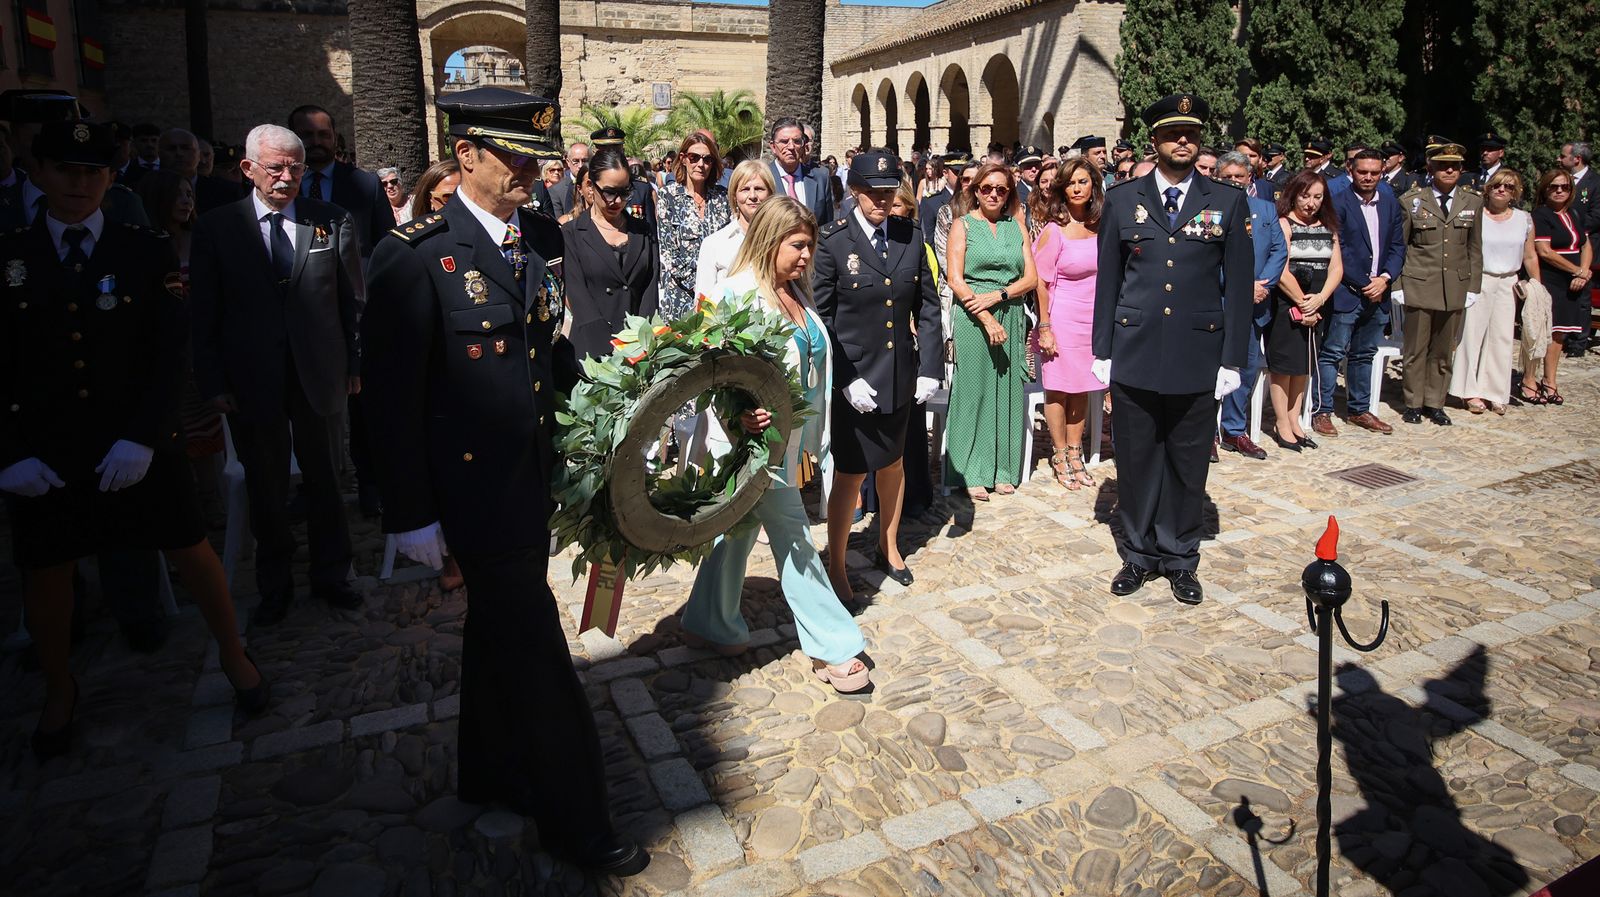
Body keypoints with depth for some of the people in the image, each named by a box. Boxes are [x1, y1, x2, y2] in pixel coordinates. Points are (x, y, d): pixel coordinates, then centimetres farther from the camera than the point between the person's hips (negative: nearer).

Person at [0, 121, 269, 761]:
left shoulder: (147, 252, -1)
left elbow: (169, 353, -5)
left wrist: (141, 438, -14)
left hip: (141, 446, -1)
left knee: (191, 550, 5)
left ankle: (234, 656, 27)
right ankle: (59, 691, 35)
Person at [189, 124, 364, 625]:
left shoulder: (332, 221, 1)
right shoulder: (217, 227, 2)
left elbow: (352, 300, 3)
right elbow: (204, 315, 2)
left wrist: (355, 364, 0)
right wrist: (212, 381, -3)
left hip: (318, 373, 0)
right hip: (251, 381, 0)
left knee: (323, 480, 11)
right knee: (266, 488, 11)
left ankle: (331, 576, 27)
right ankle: (274, 586, 28)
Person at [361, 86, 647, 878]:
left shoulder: (542, 236, 4)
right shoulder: (415, 256, -17)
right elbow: (393, 397, -15)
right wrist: (411, 515, -13)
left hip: (533, 477, 7)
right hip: (473, 483, -7)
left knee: (500, 631, 22)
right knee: (535, 648, 2)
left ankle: (489, 773, 44)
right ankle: (574, 819, 21)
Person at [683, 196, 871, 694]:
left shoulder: (797, 292, 8)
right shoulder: (737, 294, -16)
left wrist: (815, 436, 12)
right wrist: (741, 416, -35)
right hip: (758, 437, -8)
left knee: (741, 529, 19)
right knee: (793, 538, -1)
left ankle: (709, 622, 35)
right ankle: (832, 648, 11)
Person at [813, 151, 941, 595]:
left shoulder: (911, 236, 2)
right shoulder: (833, 241, -10)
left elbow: (928, 305, 6)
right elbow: (821, 317, -10)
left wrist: (929, 367, -2)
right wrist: (845, 378, -17)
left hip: (901, 372, 5)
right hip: (854, 379, -4)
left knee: (892, 462, 20)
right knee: (851, 472, 0)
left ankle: (889, 547, 40)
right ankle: (836, 566, 18)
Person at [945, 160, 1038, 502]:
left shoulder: (1016, 227, 13)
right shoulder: (962, 224, 3)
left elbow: (1031, 278, 7)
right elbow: (955, 280, -6)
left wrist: (998, 295, -11)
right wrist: (988, 320, -14)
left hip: (1012, 317, 4)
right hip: (973, 319, -3)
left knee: (1008, 392, 6)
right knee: (973, 391, -2)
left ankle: (1004, 469, 16)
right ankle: (972, 473, 6)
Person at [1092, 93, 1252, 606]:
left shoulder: (1228, 202, 5)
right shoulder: (1122, 200, 5)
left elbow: (1238, 287, 3)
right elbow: (1107, 280, 6)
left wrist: (1233, 360, -1)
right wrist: (1102, 351, 3)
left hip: (1198, 356, 0)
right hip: (1134, 354, 0)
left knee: (1188, 465, 9)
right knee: (1136, 461, 8)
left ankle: (1180, 559, 25)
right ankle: (1140, 554, 24)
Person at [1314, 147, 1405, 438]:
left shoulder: (1391, 204, 12)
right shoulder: (1338, 202, -7)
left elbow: (1397, 247, 11)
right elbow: (1338, 250, -11)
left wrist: (1385, 278, -7)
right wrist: (1364, 284, -12)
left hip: (1377, 292, 6)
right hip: (1346, 292, -6)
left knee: (1364, 354, 14)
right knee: (1332, 353, -4)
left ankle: (1359, 410, 23)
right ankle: (1322, 411, 3)